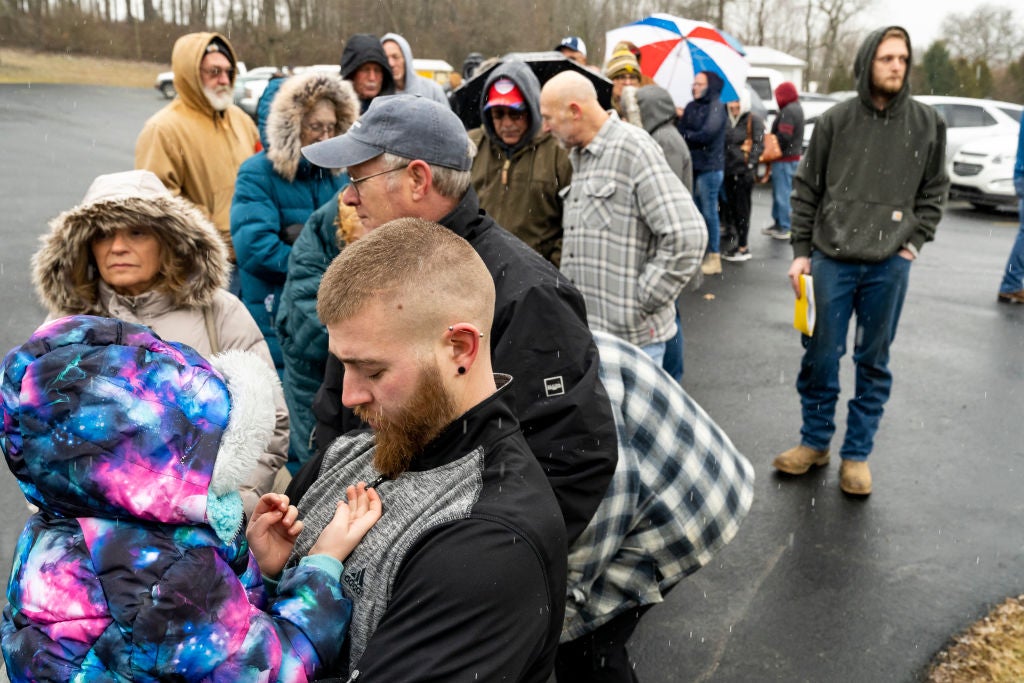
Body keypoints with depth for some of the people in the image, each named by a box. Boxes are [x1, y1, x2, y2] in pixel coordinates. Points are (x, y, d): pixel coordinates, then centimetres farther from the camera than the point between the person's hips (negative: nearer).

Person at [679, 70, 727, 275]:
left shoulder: (716, 108, -6)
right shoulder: (690, 107, 13)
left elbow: (707, 135, -16)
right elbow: (681, 131, 8)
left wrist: (687, 136, -3)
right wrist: (692, 137, -11)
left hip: (709, 167, -7)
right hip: (692, 165, 7)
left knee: (709, 211, -4)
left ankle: (714, 256, 4)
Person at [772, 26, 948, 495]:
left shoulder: (927, 124, 4)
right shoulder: (836, 120, 0)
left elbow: (934, 190, 12)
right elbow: (806, 189, 4)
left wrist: (915, 242, 1)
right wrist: (801, 252, 1)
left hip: (889, 267, 1)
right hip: (831, 260, -1)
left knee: (873, 363, 8)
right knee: (820, 357, 6)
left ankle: (857, 453, 21)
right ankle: (815, 442, 24)